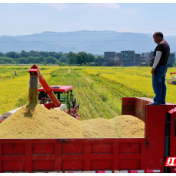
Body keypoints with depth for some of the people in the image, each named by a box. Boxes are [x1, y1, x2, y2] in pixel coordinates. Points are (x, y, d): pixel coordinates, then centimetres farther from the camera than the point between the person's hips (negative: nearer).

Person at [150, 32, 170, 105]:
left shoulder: (160, 45, -15)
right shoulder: (166, 45, 17)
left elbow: (157, 57, -22)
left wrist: (153, 68, -21)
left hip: (158, 67, -10)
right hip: (164, 67, 10)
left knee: (156, 84, -9)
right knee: (162, 85, 8)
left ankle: (157, 101, -9)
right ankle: (162, 101, 10)